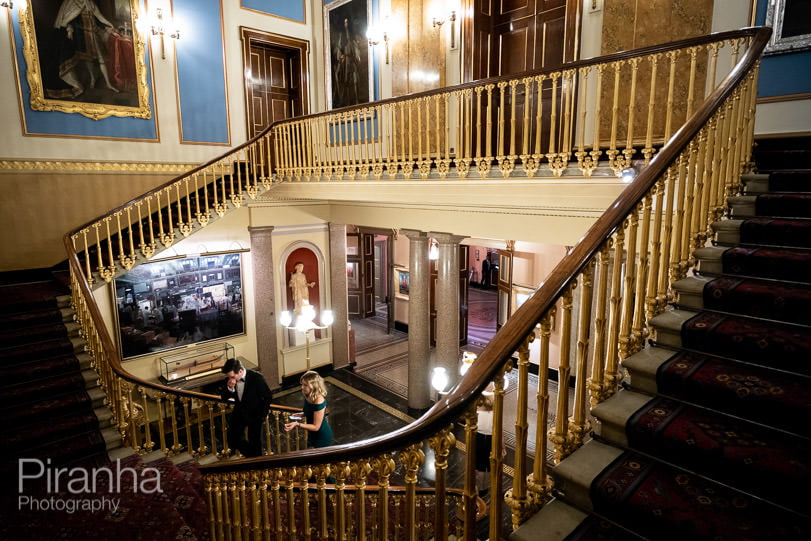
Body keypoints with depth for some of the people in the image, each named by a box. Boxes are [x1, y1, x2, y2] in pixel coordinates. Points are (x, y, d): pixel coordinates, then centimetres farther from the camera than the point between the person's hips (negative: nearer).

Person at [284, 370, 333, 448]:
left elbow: (316, 427, -25)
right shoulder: (308, 396, -9)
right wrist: (302, 414, -6)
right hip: (312, 435, 8)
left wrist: (297, 424, -31)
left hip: (322, 437, -8)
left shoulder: (319, 402, -33)